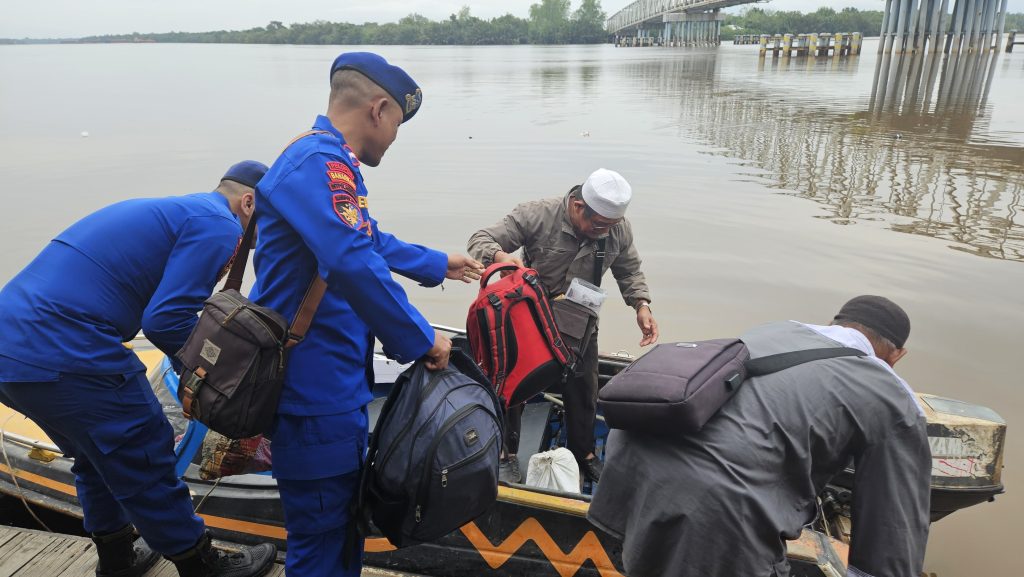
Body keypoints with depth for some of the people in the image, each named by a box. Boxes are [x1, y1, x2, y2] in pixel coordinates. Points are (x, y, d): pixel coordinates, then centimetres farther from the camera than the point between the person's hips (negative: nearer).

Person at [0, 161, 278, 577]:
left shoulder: (166, 210, 21)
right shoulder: (218, 224, -8)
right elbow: (166, 320, -18)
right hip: (64, 357, -10)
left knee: (97, 458, 25)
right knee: (145, 465, 6)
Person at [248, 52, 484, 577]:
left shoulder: (329, 160, 14)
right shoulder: (320, 163, -20)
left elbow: (373, 242, 28)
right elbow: (355, 264, -33)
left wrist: (439, 265, 38)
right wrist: (420, 339, -21)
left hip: (333, 383, 10)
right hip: (315, 392, -10)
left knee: (343, 519, 25)